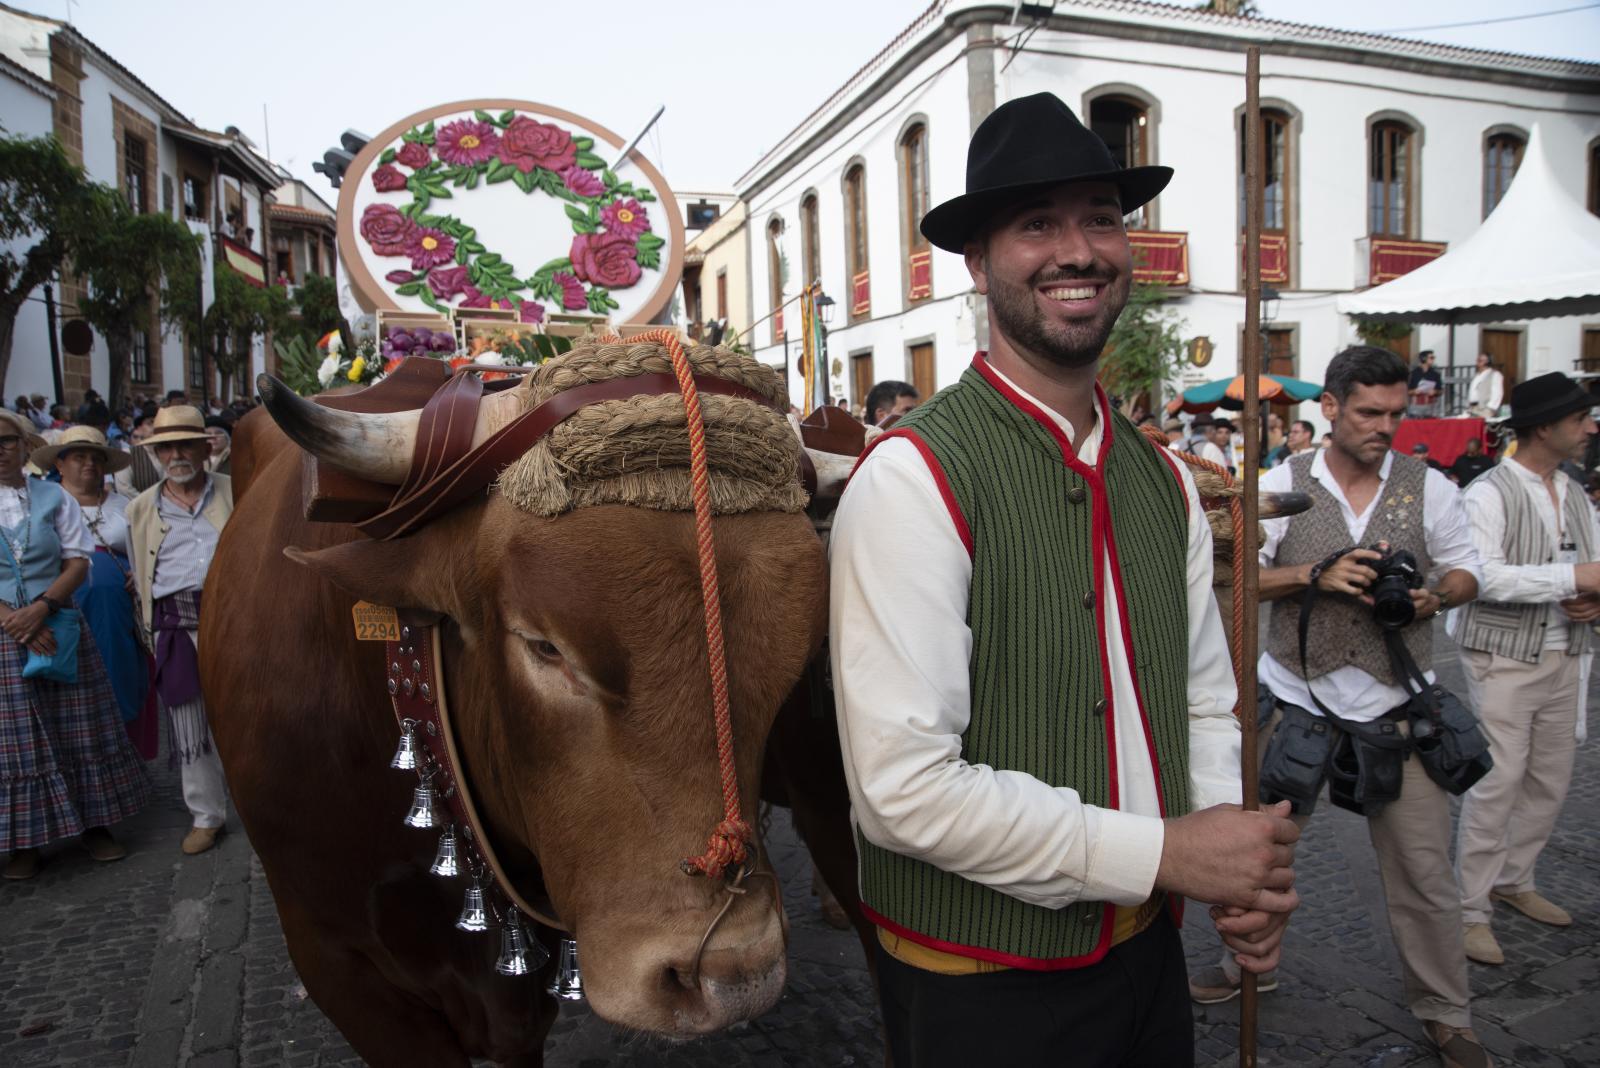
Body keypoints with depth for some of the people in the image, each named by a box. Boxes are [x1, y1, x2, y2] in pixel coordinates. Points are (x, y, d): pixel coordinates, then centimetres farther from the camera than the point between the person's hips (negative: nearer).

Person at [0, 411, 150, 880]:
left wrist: (41, 606, -14)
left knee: (80, 730, 5)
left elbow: (78, 562, 1)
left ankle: (94, 825, 18)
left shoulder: (53, 497, 5)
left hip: (58, 626, 1)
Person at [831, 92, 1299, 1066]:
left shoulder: (1165, 481, 2)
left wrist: (1248, 874, -7)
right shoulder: (914, 476, -21)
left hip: (1149, 952, 7)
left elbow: (1204, 706, 10)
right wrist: (1166, 854, -19)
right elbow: (903, 786, -25)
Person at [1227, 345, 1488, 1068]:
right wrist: (1318, 574, -19)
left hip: (1396, 703, 0)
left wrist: (1435, 594, -13)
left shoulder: (1428, 487, 1)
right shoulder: (1283, 484, -3)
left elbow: (1466, 570, 9)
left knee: (1423, 867, 6)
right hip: (1297, 697, 0)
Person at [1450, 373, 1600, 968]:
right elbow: (1480, 575, -25)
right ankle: (1471, 911, 5)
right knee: (1496, 786, -6)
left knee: (1550, 783, 16)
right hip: (1504, 662, -8)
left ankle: (1514, 881, 34)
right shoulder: (1489, 494, -13)